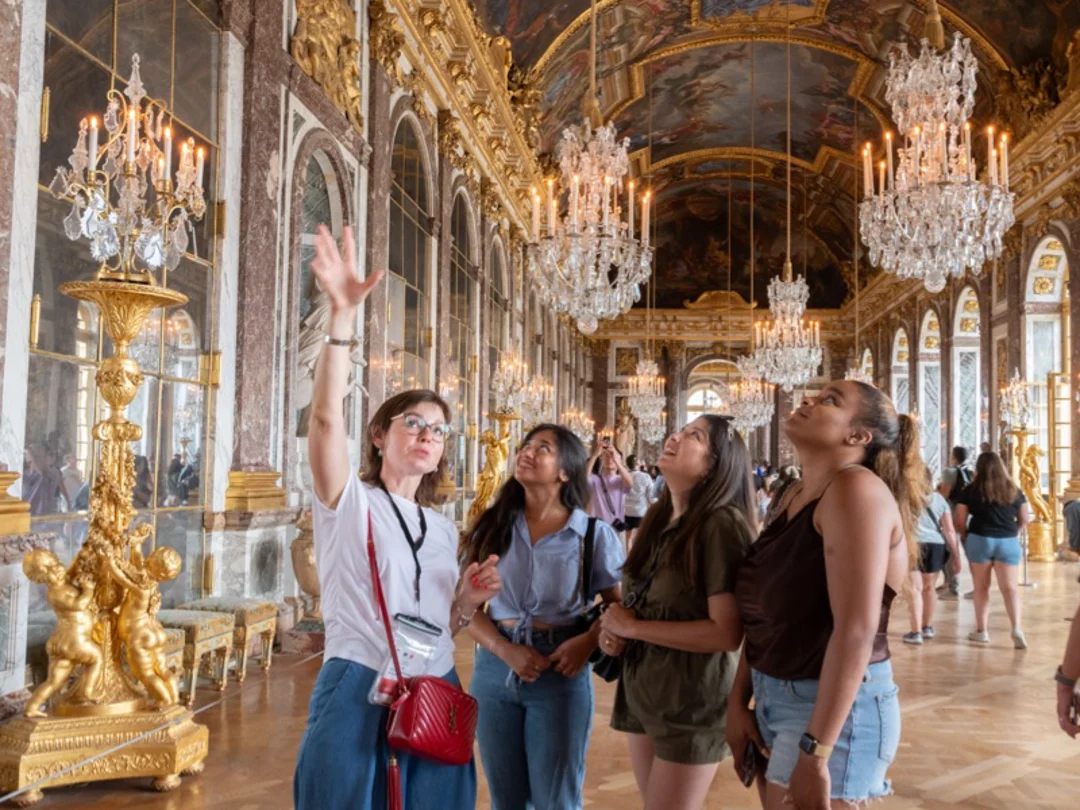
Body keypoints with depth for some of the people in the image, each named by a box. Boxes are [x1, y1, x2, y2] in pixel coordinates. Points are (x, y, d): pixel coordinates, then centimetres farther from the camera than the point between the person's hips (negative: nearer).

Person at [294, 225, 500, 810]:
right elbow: (326, 415, -22)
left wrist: (467, 600, -3)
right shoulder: (348, 503, -4)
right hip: (357, 693, -5)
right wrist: (343, 314, -31)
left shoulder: (444, 529, 12)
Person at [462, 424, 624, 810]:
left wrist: (588, 641, -18)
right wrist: (507, 651, -14)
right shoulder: (492, 526, 3)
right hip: (495, 669, 3)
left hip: (560, 674, -3)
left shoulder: (594, 534, -4)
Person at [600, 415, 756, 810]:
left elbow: (727, 633, -25)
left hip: (693, 698, -8)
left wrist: (633, 628, -19)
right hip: (639, 687, 8)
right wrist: (614, 629, -2)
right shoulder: (657, 517, 6)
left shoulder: (721, 524, -19)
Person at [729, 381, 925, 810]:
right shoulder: (795, 495, 8)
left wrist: (814, 750, -26)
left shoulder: (857, 489, -18)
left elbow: (857, 630, -26)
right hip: (776, 697, 8)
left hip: (835, 706, -8)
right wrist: (738, 700, 6)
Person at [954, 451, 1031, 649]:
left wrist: (966, 535, 15)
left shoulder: (972, 490, -2)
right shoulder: (1013, 489, 6)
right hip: (1008, 542, 2)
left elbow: (960, 520, -2)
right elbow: (1025, 519, 13)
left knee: (982, 587, 10)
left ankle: (981, 631, 16)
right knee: (1010, 588, 2)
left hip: (980, 540, -1)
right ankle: (1016, 629, -14)